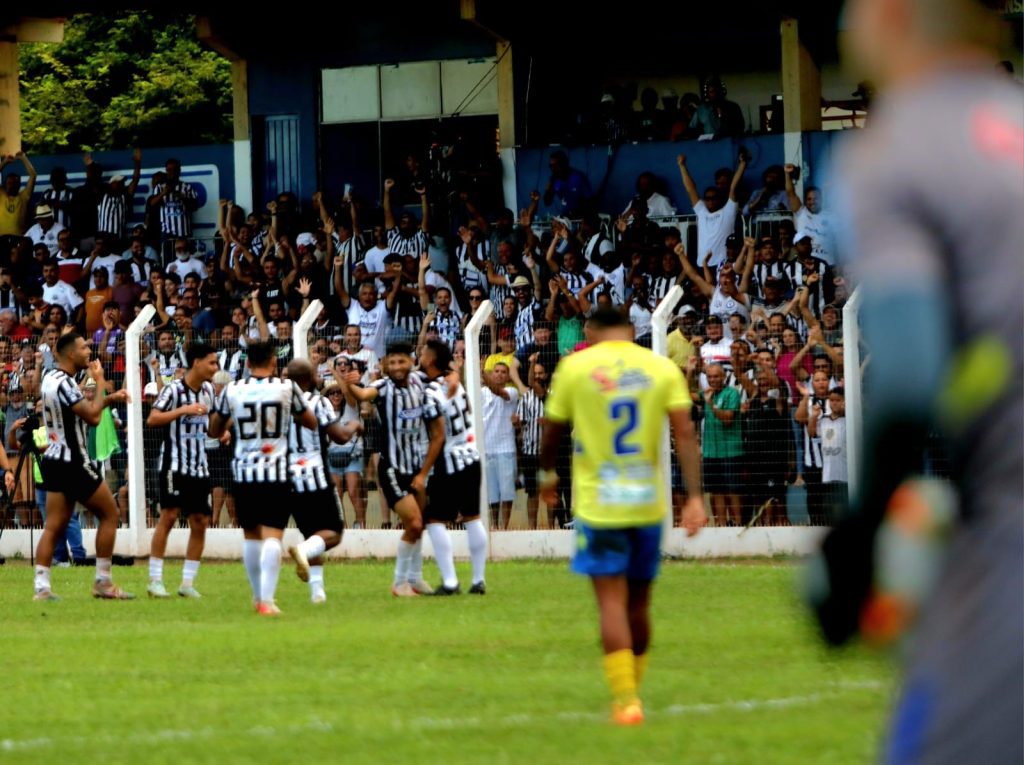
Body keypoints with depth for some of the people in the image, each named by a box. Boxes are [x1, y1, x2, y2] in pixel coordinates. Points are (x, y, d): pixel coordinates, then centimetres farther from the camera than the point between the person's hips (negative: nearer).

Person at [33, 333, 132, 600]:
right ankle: (103, 582, 5)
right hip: (73, 463, -9)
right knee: (109, 514, 4)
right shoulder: (63, 383, -19)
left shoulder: (52, 377, 12)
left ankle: (41, 586, -6)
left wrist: (110, 398, 11)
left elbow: (85, 407, 23)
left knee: (54, 526, 3)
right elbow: (93, 416, -23)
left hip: (54, 460, 9)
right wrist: (100, 382, -12)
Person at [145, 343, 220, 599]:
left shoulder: (208, 390, 11)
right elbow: (152, 419, -22)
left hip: (200, 467, 7)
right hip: (175, 464, -7)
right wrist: (184, 410, -29)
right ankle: (155, 580, -5)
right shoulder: (174, 389, -11)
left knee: (200, 521, 3)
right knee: (169, 516, -11)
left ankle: (188, 583, 10)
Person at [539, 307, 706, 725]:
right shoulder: (662, 368, 3)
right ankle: (631, 688, 26)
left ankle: (626, 700, -13)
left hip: (598, 503, -3)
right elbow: (685, 433, -6)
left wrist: (546, 475, 26)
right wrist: (695, 497, -7)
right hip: (647, 503, 3)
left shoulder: (574, 367, -1)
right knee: (639, 602, 15)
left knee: (612, 601, -4)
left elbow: (553, 431, 7)